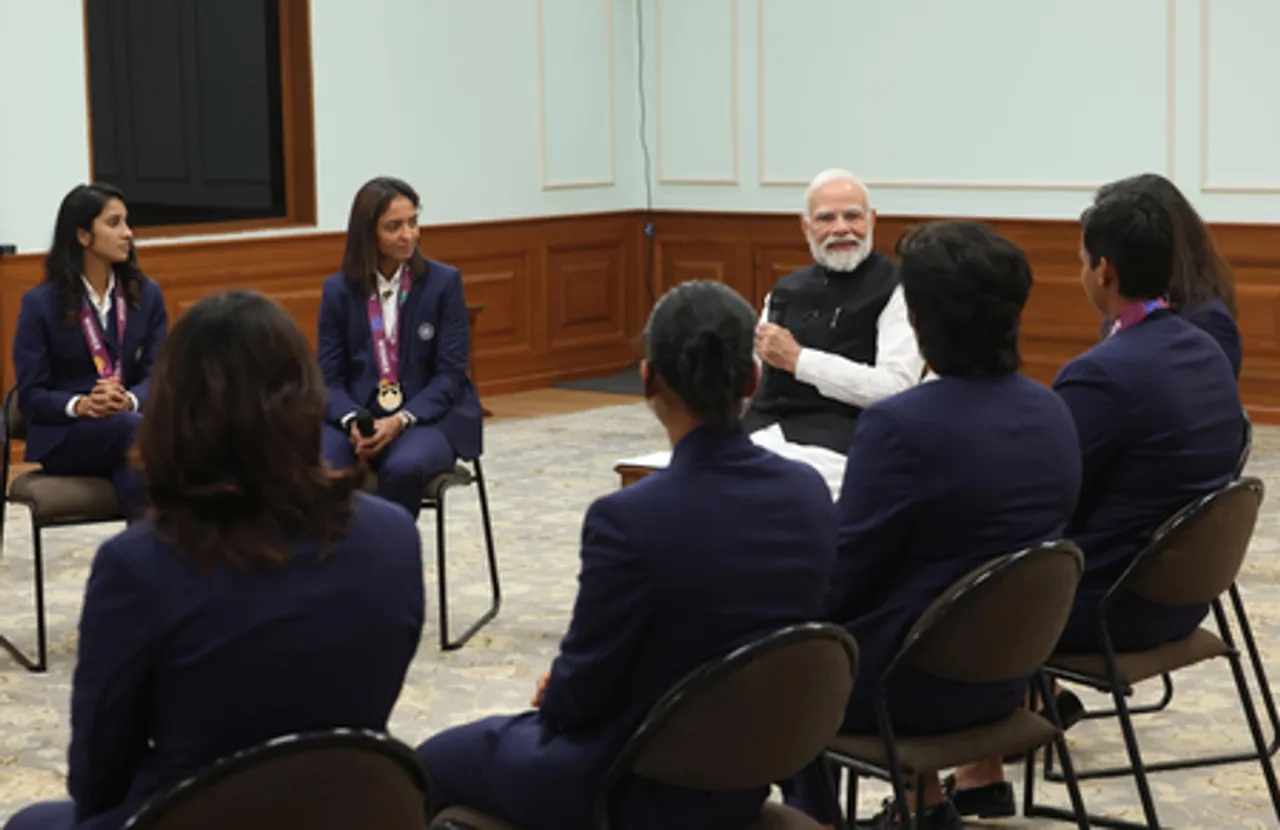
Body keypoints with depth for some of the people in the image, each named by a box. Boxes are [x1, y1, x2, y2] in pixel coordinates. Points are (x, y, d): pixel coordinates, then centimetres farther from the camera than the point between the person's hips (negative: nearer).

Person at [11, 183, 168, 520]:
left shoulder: (147, 294, 10)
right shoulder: (40, 303, 1)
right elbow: (30, 395, -2)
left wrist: (128, 401, -21)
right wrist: (81, 406, -22)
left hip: (132, 420, 3)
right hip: (63, 435, -2)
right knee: (134, 430, -36)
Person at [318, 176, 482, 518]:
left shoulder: (444, 282, 0)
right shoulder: (338, 290, 5)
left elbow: (450, 374, -4)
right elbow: (330, 378, 3)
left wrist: (400, 420, -20)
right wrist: (352, 421, -19)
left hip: (429, 415, -1)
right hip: (358, 416, 2)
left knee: (403, 468, -36)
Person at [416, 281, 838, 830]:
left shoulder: (629, 518, -29)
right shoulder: (809, 492, -9)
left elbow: (580, 688, -18)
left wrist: (554, 695, 6)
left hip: (641, 785, -7)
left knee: (435, 763, 22)